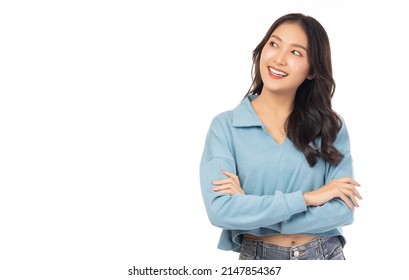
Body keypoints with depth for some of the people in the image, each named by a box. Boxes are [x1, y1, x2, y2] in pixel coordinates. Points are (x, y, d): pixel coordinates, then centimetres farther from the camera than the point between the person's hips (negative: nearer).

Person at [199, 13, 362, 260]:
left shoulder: (331, 126, -4)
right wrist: (307, 198, -20)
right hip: (257, 257, -1)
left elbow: (343, 209, -13)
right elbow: (219, 209, -20)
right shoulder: (226, 126, -9)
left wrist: (249, 210, -18)